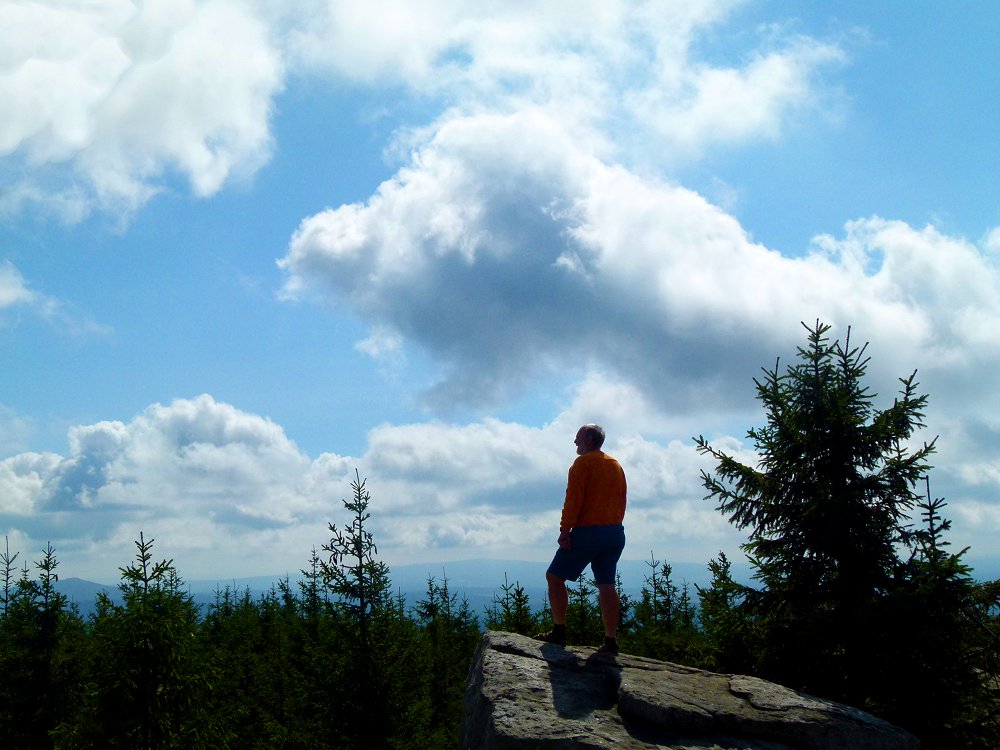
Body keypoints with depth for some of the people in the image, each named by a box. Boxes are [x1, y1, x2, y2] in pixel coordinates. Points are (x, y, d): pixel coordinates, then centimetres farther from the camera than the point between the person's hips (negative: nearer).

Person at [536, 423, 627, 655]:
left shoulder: (583, 462, -6)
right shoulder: (616, 465, 16)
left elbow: (573, 498, -15)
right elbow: (622, 501, 17)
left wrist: (565, 529, -16)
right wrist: (614, 525, 19)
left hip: (587, 530, -7)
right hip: (615, 532, 7)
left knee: (554, 576, 2)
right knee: (606, 584, 8)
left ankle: (559, 632, -2)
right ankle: (611, 640, 4)